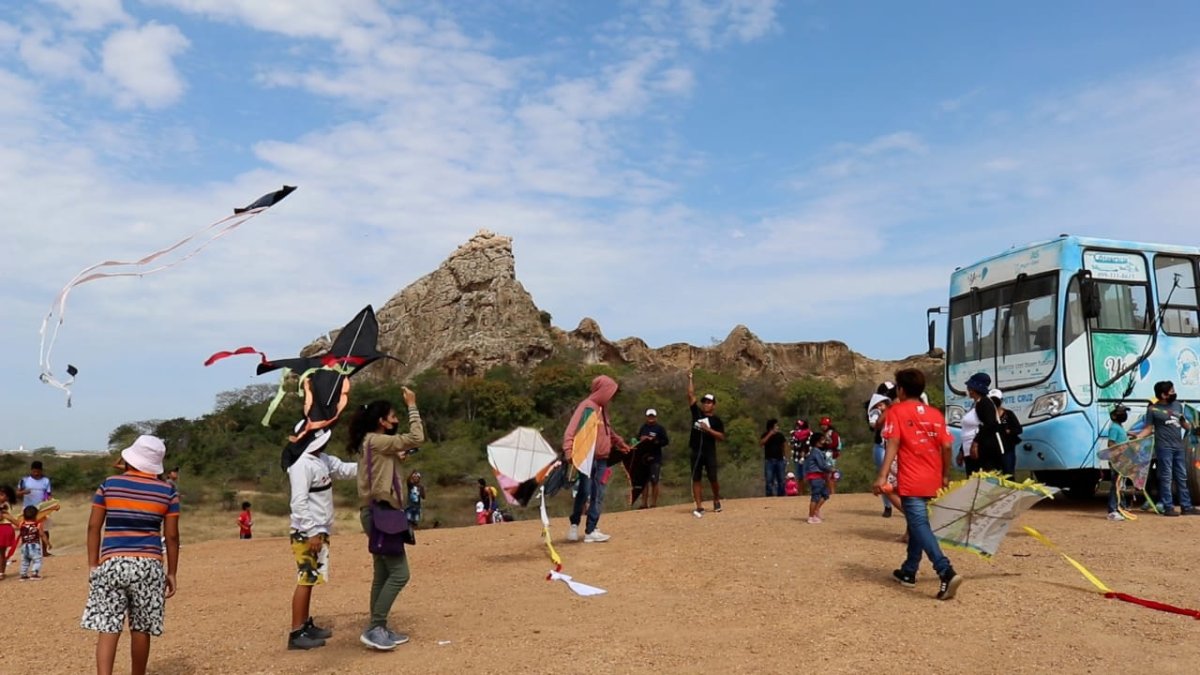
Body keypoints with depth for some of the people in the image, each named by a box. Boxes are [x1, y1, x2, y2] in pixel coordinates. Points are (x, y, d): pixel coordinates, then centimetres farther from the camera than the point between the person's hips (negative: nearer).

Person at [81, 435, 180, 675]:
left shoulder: (109, 484, 4)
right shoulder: (167, 491, 2)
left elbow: (93, 527, 2)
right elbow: (172, 536, 1)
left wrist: (93, 565, 8)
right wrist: (171, 573, 8)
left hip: (111, 563, 0)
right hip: (148, 565, 0)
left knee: (108, 628, -1)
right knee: (141, 629, 11)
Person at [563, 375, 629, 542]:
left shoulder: (602, 408, 15)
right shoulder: (587, 407, -12)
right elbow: (572, 430, -21)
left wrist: (620, 442, 38)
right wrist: (569, 451, -33)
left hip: (601, 460, 8)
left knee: (598, 496, 6)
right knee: (584, 493, -5)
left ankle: (590, 530, 10)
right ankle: (574, 525, 7)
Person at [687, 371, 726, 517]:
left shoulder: (717, 420, 2)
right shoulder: (697, 413, 7)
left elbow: (721, 436, -6)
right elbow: (691, 395, 4)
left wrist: (708, 429, -16)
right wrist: (690, 379, 2)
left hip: (710, 452, -2)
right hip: (696, 452, 2)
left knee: (713, 479, 1)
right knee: (695, 479, 0)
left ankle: (716, 501, 26)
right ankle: (699, 507, 2)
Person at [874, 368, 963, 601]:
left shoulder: (896, 411, -4)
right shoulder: (935, 414, 10)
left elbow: (893, 444, -15)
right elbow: (946, 446, 5)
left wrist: (882, 477, -20)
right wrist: (945, 476, 18)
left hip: (911, 482, -6)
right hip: (932, 481, 6)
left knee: (920, 526, -10)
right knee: (917, 523, 19)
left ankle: (946, 572, -27)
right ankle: (909, 572, 28)